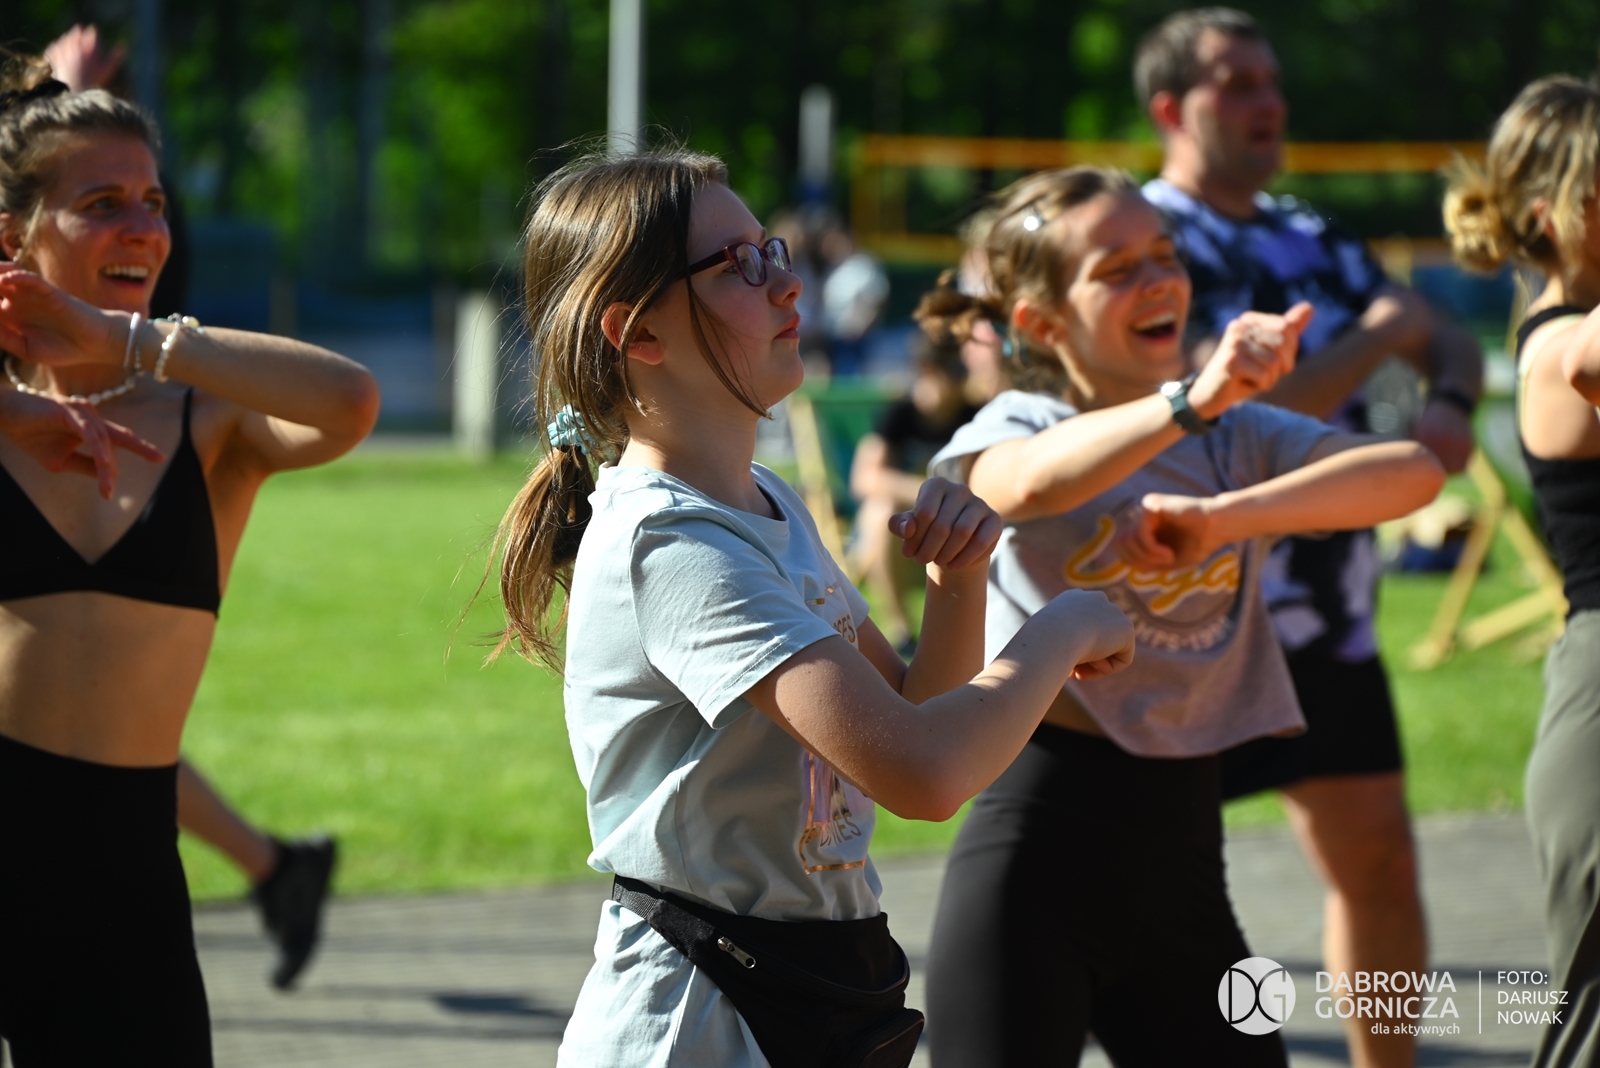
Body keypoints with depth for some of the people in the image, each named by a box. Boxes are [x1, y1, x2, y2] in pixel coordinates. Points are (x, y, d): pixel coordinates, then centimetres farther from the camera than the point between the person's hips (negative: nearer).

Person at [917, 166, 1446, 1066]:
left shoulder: (1241, 438, 8)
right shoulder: (1016, 428, -3)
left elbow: (1415, 471, -11)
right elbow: (1031, 483, -30)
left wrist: (1226, 516, -24)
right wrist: (1193, 401, -46)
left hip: (1182, 854, 4)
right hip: (1037, 851, -4)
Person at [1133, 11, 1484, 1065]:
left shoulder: (1313, 237, 13)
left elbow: (1454, 342, 16)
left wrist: (1449, 405, -6)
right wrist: (1378, 336, -13)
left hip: (1331, 611, 7)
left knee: (1378, 857, 12)